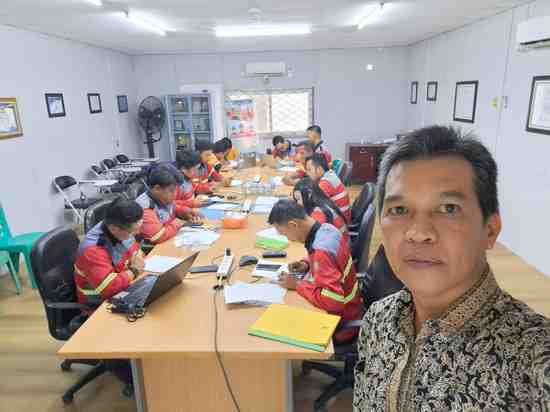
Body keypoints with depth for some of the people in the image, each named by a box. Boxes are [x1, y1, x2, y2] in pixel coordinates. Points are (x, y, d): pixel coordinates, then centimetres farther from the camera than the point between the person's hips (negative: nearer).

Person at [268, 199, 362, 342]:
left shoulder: (322, 250, -33)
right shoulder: (327, 229, -7)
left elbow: (333, 301, -34)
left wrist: (297, 285, -23)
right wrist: (307, 264, -2)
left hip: (341, 323, -7)